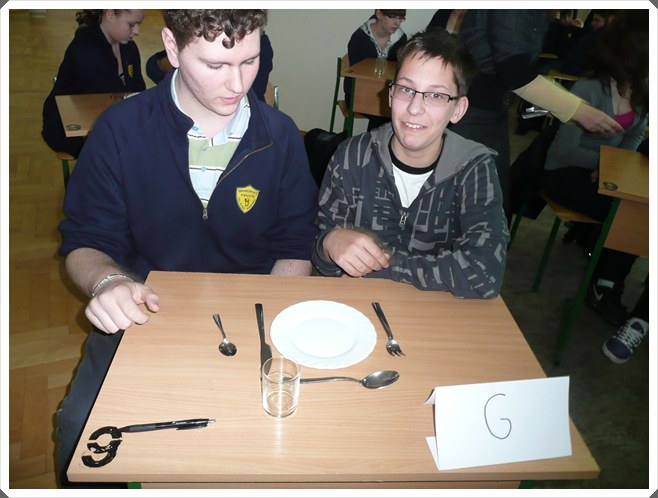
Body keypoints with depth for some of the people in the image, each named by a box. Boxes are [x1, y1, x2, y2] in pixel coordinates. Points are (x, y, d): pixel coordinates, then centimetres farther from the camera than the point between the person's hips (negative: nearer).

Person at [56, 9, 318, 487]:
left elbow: (296, 248, 4)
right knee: (82, 425, -20)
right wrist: (108, 281, -23)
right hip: (144, 312, 0)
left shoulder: (280, 136, -2)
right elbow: (85, 242, 1)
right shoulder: (121, 129, -5)